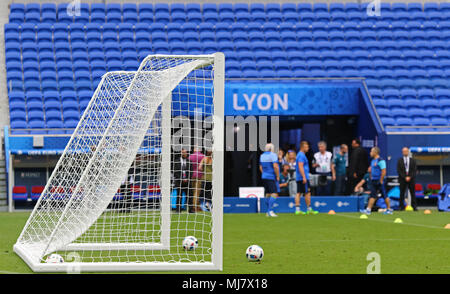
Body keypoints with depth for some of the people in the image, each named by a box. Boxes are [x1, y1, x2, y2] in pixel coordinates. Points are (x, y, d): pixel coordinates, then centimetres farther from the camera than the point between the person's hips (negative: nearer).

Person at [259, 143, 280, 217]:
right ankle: (270, 210, -20)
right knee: (274, 194, -10)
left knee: (268, 194, 13)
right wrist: (278, 176, -12)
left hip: (264, 177, 8)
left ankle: (268, 212, 16)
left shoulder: (262, 156, 12)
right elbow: (275, 166, -21)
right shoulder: (273, 155, -12)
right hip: (272, 178, -8)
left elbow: (260, 167, 19)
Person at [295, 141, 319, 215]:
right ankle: (309, 209, 1)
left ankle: (297, 210, 1)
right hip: (303, 178, -10)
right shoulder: (301, 155, -13)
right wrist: (304, 177, -24)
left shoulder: (300, 155, 18)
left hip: (299, 178, 10)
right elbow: (300, 167, -21)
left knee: (299, 193, 4)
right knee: (307, 193, -3)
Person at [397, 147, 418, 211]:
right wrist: (405, 177, -10)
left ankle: (414, 206, -2)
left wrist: (410, 177, -9)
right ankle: (402, 207, -2)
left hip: (411, 179, 1)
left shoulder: (412, 160, 10)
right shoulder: (400, 161, 7)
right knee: (402, 193, -4)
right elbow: (399, 171, 0)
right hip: (402, 179, -1)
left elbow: (415, 170, 4)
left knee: (413, 193, -2)